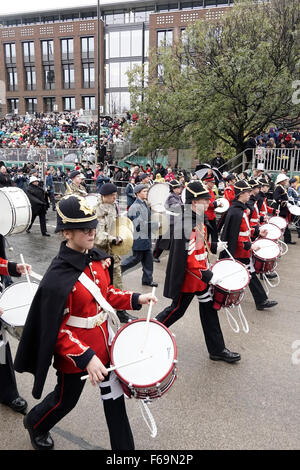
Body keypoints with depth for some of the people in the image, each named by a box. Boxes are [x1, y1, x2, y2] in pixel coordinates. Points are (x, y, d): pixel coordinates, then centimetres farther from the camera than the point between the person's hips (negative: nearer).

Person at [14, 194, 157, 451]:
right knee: (66, 399, 22)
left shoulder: (98, 257, -6)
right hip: (75, 355, -5)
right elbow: (56, 330, -22)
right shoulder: (58, 277, -28)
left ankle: (124, 446, 40)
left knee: (114, 396, 18)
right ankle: (35, 423, 56)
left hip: (106, 341, 6)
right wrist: (86, 358, -26)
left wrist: (135, 299, -4)